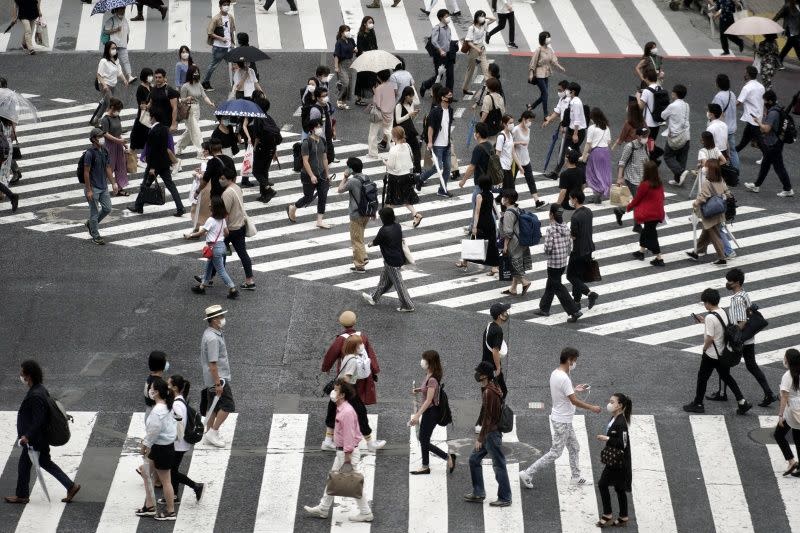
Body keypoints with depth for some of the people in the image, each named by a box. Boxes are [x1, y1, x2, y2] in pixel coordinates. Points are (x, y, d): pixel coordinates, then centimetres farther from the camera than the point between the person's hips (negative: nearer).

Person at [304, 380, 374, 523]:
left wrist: (347, 457, -23)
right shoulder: (341, 409, 10)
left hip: (348, 452, -11)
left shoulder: (347, 412, -23)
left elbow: (349, 436, -24)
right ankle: (323, 509, 26)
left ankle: (365, 513, 5)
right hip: (341, 452, 11)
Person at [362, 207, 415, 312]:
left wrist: (370, 243, 17)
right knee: (384, 279, 21)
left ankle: (408, 306, 5)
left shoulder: (384, 231, -21)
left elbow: (376, 242, -6)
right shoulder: (397, 227, 0)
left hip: (391, 261, -9)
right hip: (399, 258, 9)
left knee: (398, 283, 0)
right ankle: (374, 298, 36)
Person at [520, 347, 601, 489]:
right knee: (555, 453, -1)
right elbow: (574, 401, -25)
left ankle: (576, 477, 30)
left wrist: (574, 389, 16)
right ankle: (527, 474, 1)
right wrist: (592, 408, -15)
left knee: (574, 448, 20)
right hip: (562, 421, -10)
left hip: (564, 420, 10)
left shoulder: (555, 373, 3)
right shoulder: (564, 378, -27)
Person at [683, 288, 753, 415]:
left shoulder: (710, 317, -24)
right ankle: (742, 402, 10)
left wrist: (704, 348, -7)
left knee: (702, 377, 9)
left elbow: (710, 337, -24)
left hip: (711, 354, -8)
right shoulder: (723, 313, 2)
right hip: (723, 353, 8)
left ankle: (697, 404, 20)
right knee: (726, 377, 16)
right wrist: (704, 321, 18)